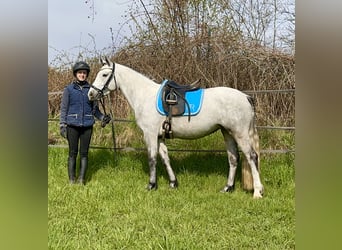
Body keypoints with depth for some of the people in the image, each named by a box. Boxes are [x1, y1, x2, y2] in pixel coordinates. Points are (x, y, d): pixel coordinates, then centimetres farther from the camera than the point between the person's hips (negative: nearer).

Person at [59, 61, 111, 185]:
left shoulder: (91, 89, 6)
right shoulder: (69, 89, 1)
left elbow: (95, 109, 11)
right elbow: (64, 108, 1)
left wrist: (102, 117, -6)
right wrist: (62, 125, -7)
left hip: (87, 126, 2)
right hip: (72, 126, -2)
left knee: (84, 153, 5)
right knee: (73, 153, 4)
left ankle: (82, 179, 14)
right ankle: (71, 180, 13)